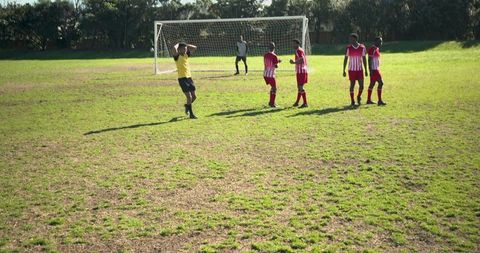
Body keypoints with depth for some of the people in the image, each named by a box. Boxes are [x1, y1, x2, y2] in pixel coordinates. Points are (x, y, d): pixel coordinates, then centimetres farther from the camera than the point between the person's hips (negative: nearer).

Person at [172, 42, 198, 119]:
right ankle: (191, 114, 1)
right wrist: (177, 44, -7)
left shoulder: (186, 55, 12)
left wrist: (186, 45, 9)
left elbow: (194, 48, 17)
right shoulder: (177, 56, -7)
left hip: (189, 77, 7)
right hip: (182, 78, -7)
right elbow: (174, 49, -28)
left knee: (194, 96, 8)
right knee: (189, 97, -10)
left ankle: (187, 106, 36)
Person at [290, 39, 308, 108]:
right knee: (299, 87, 16)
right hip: (302, 71, 10)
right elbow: (304, 61, 22)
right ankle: (297, 102, 24)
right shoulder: (301, 50, 17)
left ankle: (305, 103, -6)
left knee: (301, 87, -8)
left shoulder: (298, 51, -14)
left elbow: (302, 61, -24)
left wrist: (294, 62, -18)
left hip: (301, 72, -10)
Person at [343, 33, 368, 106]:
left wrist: (366, 70, 5)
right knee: (352, 85, 2)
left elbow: (364, 59, 6)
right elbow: (345, 59, 1)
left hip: (360, 70, 1)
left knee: (361, 85, -3)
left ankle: (359, 97, 25)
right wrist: (344, 70, -1)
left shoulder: (362, 47, 0)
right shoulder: (348, 48, -3)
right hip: (351, 70, -1)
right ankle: (352, 101, 12)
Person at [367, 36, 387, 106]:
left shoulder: (377, 49, 15)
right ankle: (380, 101, -8)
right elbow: (369, 60, -19)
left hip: (376, 69, 10)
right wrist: (371, 71, -23)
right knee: (380, 83, -11)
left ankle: (369, 100, 20)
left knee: (372, 84, 13)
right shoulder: (372, 49, -15)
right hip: (374, 70, -10)